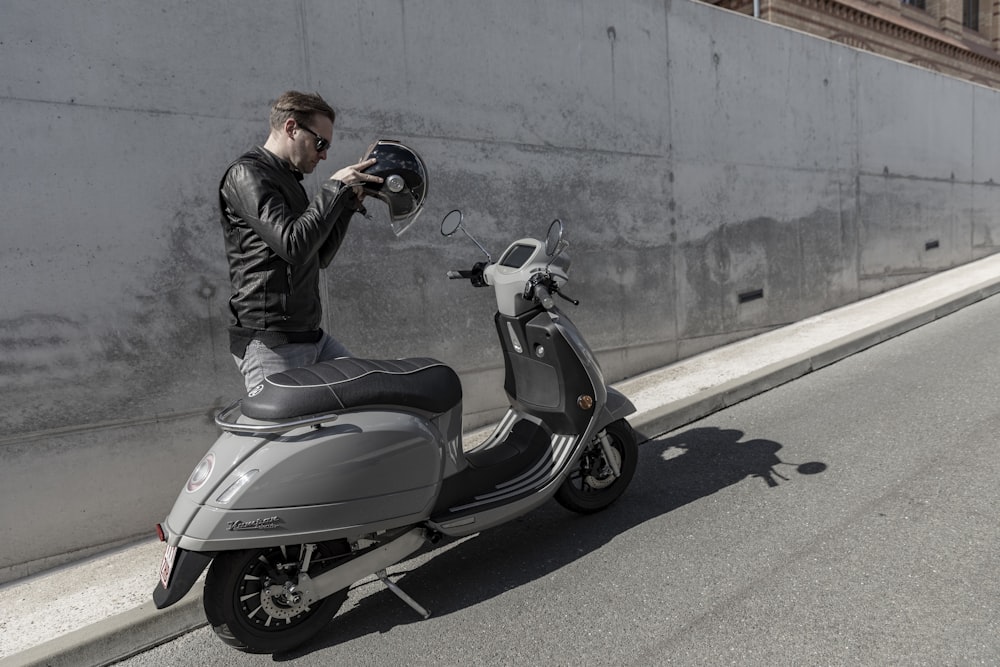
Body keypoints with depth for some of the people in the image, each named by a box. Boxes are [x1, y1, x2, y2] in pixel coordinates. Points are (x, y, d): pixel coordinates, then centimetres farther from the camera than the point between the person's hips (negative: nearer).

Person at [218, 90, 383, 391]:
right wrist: (334, 188, -13)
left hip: (313, 338, 9)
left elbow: (319, 257, 21)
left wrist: (349, 203, 12)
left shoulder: (288, 180, 20)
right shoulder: (246, 174, -9)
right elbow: (294, 245, -23)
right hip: (270, 344, -9)